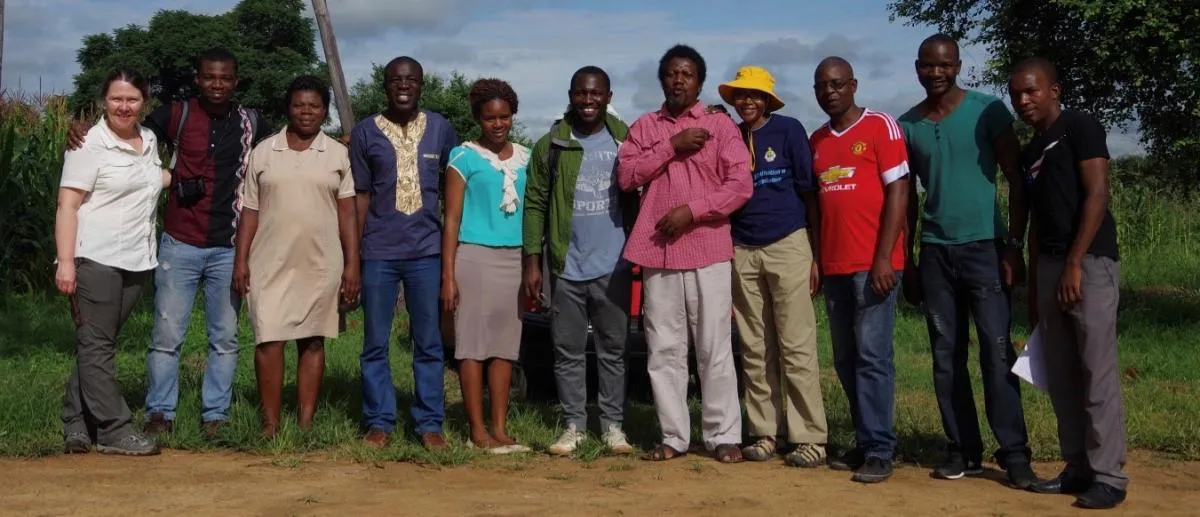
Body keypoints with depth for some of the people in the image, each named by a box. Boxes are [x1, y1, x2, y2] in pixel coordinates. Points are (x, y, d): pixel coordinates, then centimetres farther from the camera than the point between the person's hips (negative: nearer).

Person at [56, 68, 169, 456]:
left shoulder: (149, 140, 14)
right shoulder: (90, 145, -7)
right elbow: (67, 206, -11)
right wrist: (65, 261, -19)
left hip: (136, 261, 7)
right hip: (95, 260, -6)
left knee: (97, 345, 10)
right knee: (96, 344, -2)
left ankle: (77, 428, 15)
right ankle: (114, 430, 0)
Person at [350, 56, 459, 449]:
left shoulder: (441, 130, 7)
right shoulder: (365, 132, 4)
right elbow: (360, 197, 6)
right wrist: (351, 255, 1)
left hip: (427, 251, 0)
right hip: (379, 253, 0)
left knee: (429, 344, 5)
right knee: (375, 344, 5)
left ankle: (429, 423, 13)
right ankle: (379, 422, 15)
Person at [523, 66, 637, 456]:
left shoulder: (624, 141, 4)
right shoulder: (550, 145, 3)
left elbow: (636, 201, 6)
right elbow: (534, 205, 2)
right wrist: (532, 260, -4)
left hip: (613, 266, 0)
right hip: (566, 268, 0)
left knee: (613, 350, 7)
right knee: (568, 352, 6)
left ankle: (613, 425, 15)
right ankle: (574, 426, 16)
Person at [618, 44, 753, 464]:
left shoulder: (720, 125, 6)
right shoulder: (644, 126, 14)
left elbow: (741, 184, -3)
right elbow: (626, 176, 1)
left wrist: (691, 210, -12)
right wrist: (672, 146, -7)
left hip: (708, 251, -2)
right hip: (657, 252, 3)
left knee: (715, 348, -2)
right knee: (664, 349, 4)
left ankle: (724, 435, 5)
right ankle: (673, 436, 11)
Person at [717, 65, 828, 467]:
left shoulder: (789, 130, 1)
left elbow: (809, 194, 1)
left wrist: (815, 255, -4)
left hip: (788, 246, -4)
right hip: (742, 253, 4)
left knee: (797, 347, -5)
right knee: (755, 350, 5)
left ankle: (809, 438, -1)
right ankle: (764, 433, 12)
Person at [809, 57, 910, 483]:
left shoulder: (880, 126, -2)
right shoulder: (816, 140, 15)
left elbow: (898, 192, -8)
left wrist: (884, 257, -14)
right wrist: (813, 259, 10)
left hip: (873, 263, -6)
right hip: (834, 266, 6)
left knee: (872, 356, -7)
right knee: (846, 360, 8)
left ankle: (879, 450, -2)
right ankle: (865, 443, 17)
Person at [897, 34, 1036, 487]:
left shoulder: (987, 111, -1)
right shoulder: (907, 125, 9)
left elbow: (1017, 181, -2)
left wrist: (1014, 245, -9)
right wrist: (906, 260, 11)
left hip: (983, 246, -4)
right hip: (934, 252, 4)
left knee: (997, 351, -7)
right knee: (946, 356, 5)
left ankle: (1014, 454, -2)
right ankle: (964, 450, 12)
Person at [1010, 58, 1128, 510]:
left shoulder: (1080, 127, -4)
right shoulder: (1029, 153, 19)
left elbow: (1097, 195, -12)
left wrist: (1074, 264, -17)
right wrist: (1033, 286, 17)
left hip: (1089, 262, -8)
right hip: (1049, 266, 8)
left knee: (1098, 374, -6)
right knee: (1060, 377, 9)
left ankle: (1109, 475, 0)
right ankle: (1078, 468, 17)